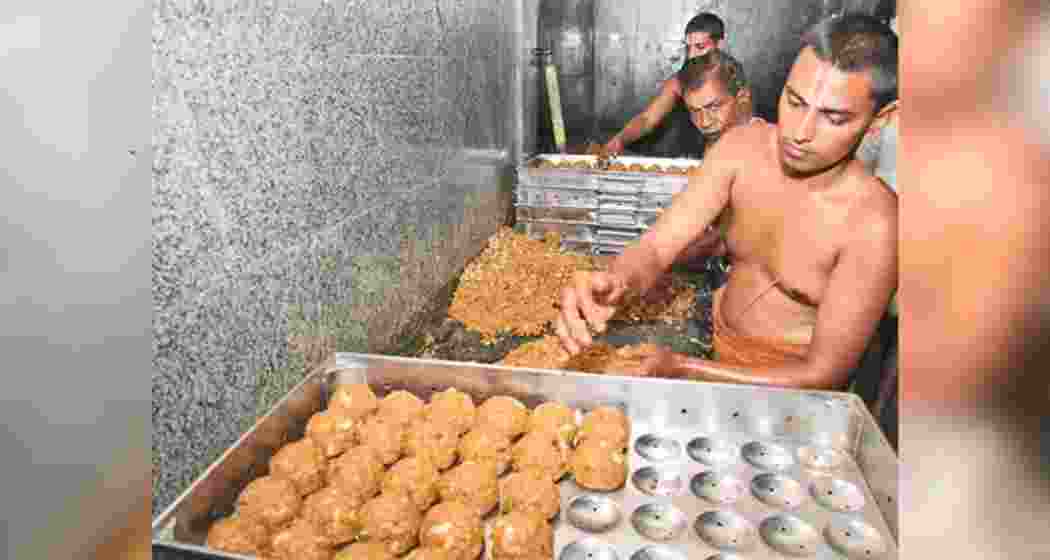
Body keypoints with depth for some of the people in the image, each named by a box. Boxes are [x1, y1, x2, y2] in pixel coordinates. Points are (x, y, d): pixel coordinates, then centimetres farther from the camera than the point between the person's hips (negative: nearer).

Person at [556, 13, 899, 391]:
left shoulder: (872, 225, -24)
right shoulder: (744, 147, -12)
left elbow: (824, 374, -21)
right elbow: (657, 246, -19)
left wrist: (677, 369, -27)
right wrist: (616, 284, -43)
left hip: (786, 389, -4)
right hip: (713, 345, 4)